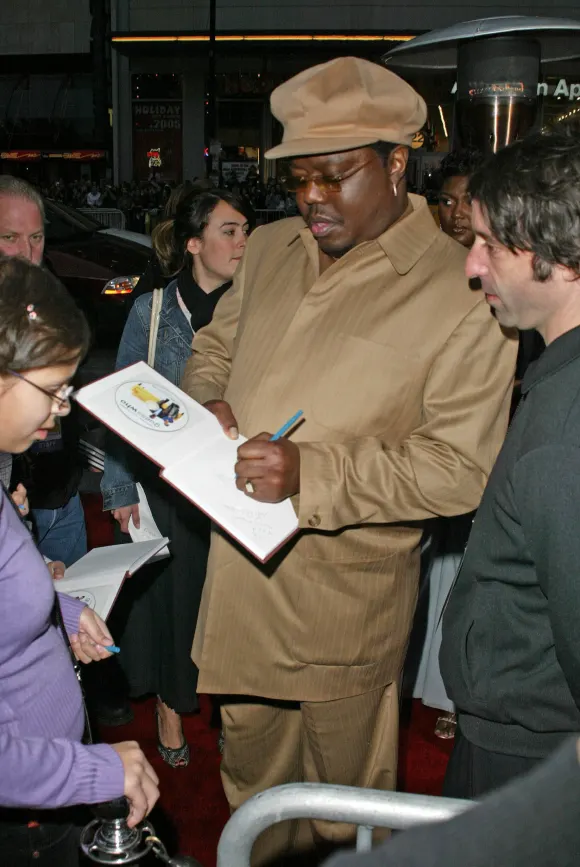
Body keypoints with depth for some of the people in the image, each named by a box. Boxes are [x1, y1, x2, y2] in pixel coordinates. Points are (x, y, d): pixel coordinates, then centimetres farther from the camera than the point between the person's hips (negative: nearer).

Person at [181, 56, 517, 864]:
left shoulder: (461, 293, -16)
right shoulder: (269, 249, 4)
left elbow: (460, 466, -19)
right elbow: (216, 344, 18)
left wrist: (312, 474, -28)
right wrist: (207, 402, -5)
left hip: (345, 588, -6)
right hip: (240, 563, 6)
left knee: (345, 782, 17)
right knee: (250, 756, 26)